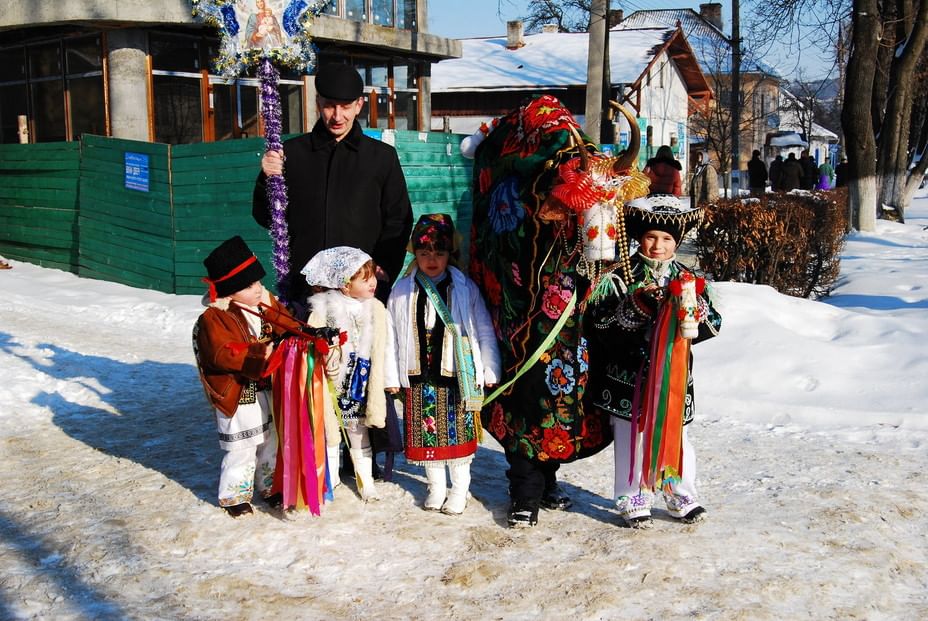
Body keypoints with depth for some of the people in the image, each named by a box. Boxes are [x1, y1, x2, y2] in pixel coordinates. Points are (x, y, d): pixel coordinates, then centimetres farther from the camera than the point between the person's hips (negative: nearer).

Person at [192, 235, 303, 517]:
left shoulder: (267, 305, 2)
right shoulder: (214, 319, -19)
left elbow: (289, 327, 8)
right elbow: (223, 355, -30)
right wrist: (259, 354, -39)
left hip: (268, 391, 7)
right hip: (238, 396, -7)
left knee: (271, 441, 20)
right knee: (241, 449, 2)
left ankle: (271, 487, 39)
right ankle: (234, 496, 21)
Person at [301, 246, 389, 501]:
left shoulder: (376, 309, -8)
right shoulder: (324, 310, -17)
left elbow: (379, 353, -3)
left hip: (359, 383, 2)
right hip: (331, 384, -2)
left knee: (360, 434, 16)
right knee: (330, 433, 14)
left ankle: (365, 481, 31)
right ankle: (330, 477, 34)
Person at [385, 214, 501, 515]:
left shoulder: (465, 287, -2)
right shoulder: (403, 290, 2)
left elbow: (485, 331, 0)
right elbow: (392, 334, 5)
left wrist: (490, 372, -2)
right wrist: (391, 376, 4)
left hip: (456, 377, -2)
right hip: (419, 377, 2)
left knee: (458, 432, 5)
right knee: (427, 433, 10)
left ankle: (459, 489, 22)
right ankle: (436, 487, 28)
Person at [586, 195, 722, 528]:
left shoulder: (686, 278, 6)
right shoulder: (623, 275, -2)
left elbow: (713, 323, 3)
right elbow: (599, 318, -11)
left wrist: (692, 310, -16)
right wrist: (634, 307, -23)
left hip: (673, 373, 2)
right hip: (630, 370, -2)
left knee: (675, 433, 10)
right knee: (632, 435, 4)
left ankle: (681, 495, 25)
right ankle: (633, 500, 16)